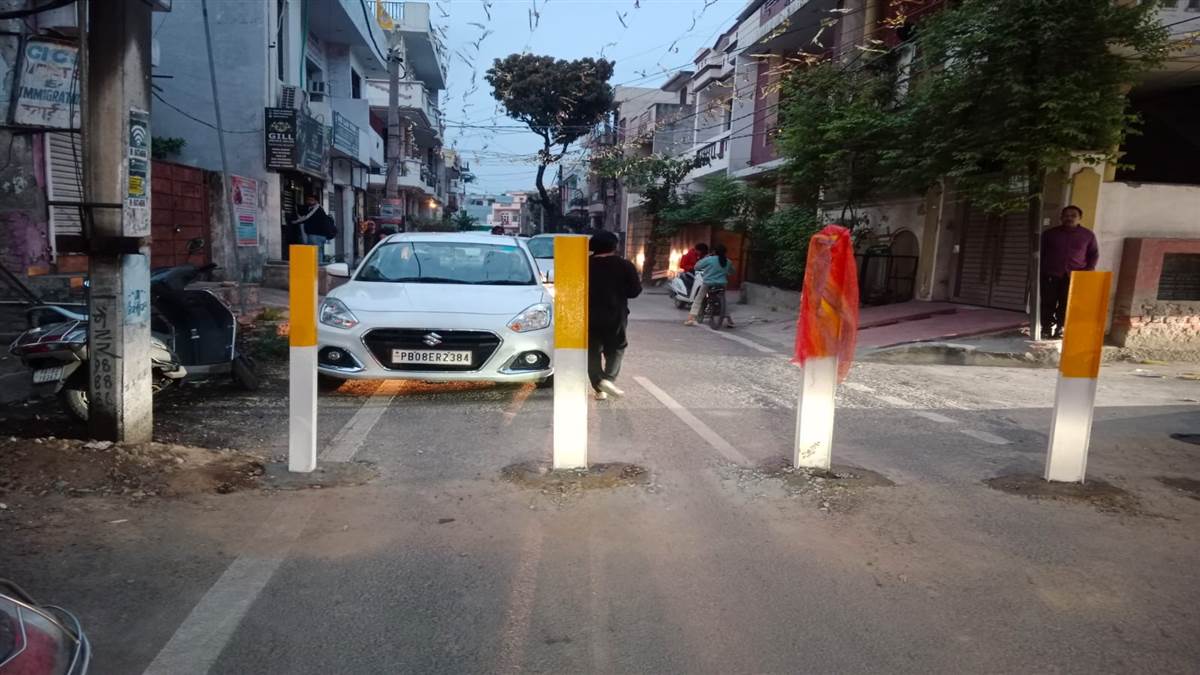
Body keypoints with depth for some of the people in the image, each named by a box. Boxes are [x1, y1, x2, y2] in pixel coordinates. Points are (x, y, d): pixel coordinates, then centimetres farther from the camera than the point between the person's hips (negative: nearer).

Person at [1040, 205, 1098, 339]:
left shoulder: (1088, 235, 8)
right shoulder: (1050, 233, 7)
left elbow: (1094, 254, 14)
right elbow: (1040, 253, 12)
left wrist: (1088, 271, 2)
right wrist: (1041, 270, 4)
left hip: (1075, 277, 0)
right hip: (1050, 275, 0)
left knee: (1066, 306, -3)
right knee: (1048, 304, -2)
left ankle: (1060, 330, 3)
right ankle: (1046, 329, 5)